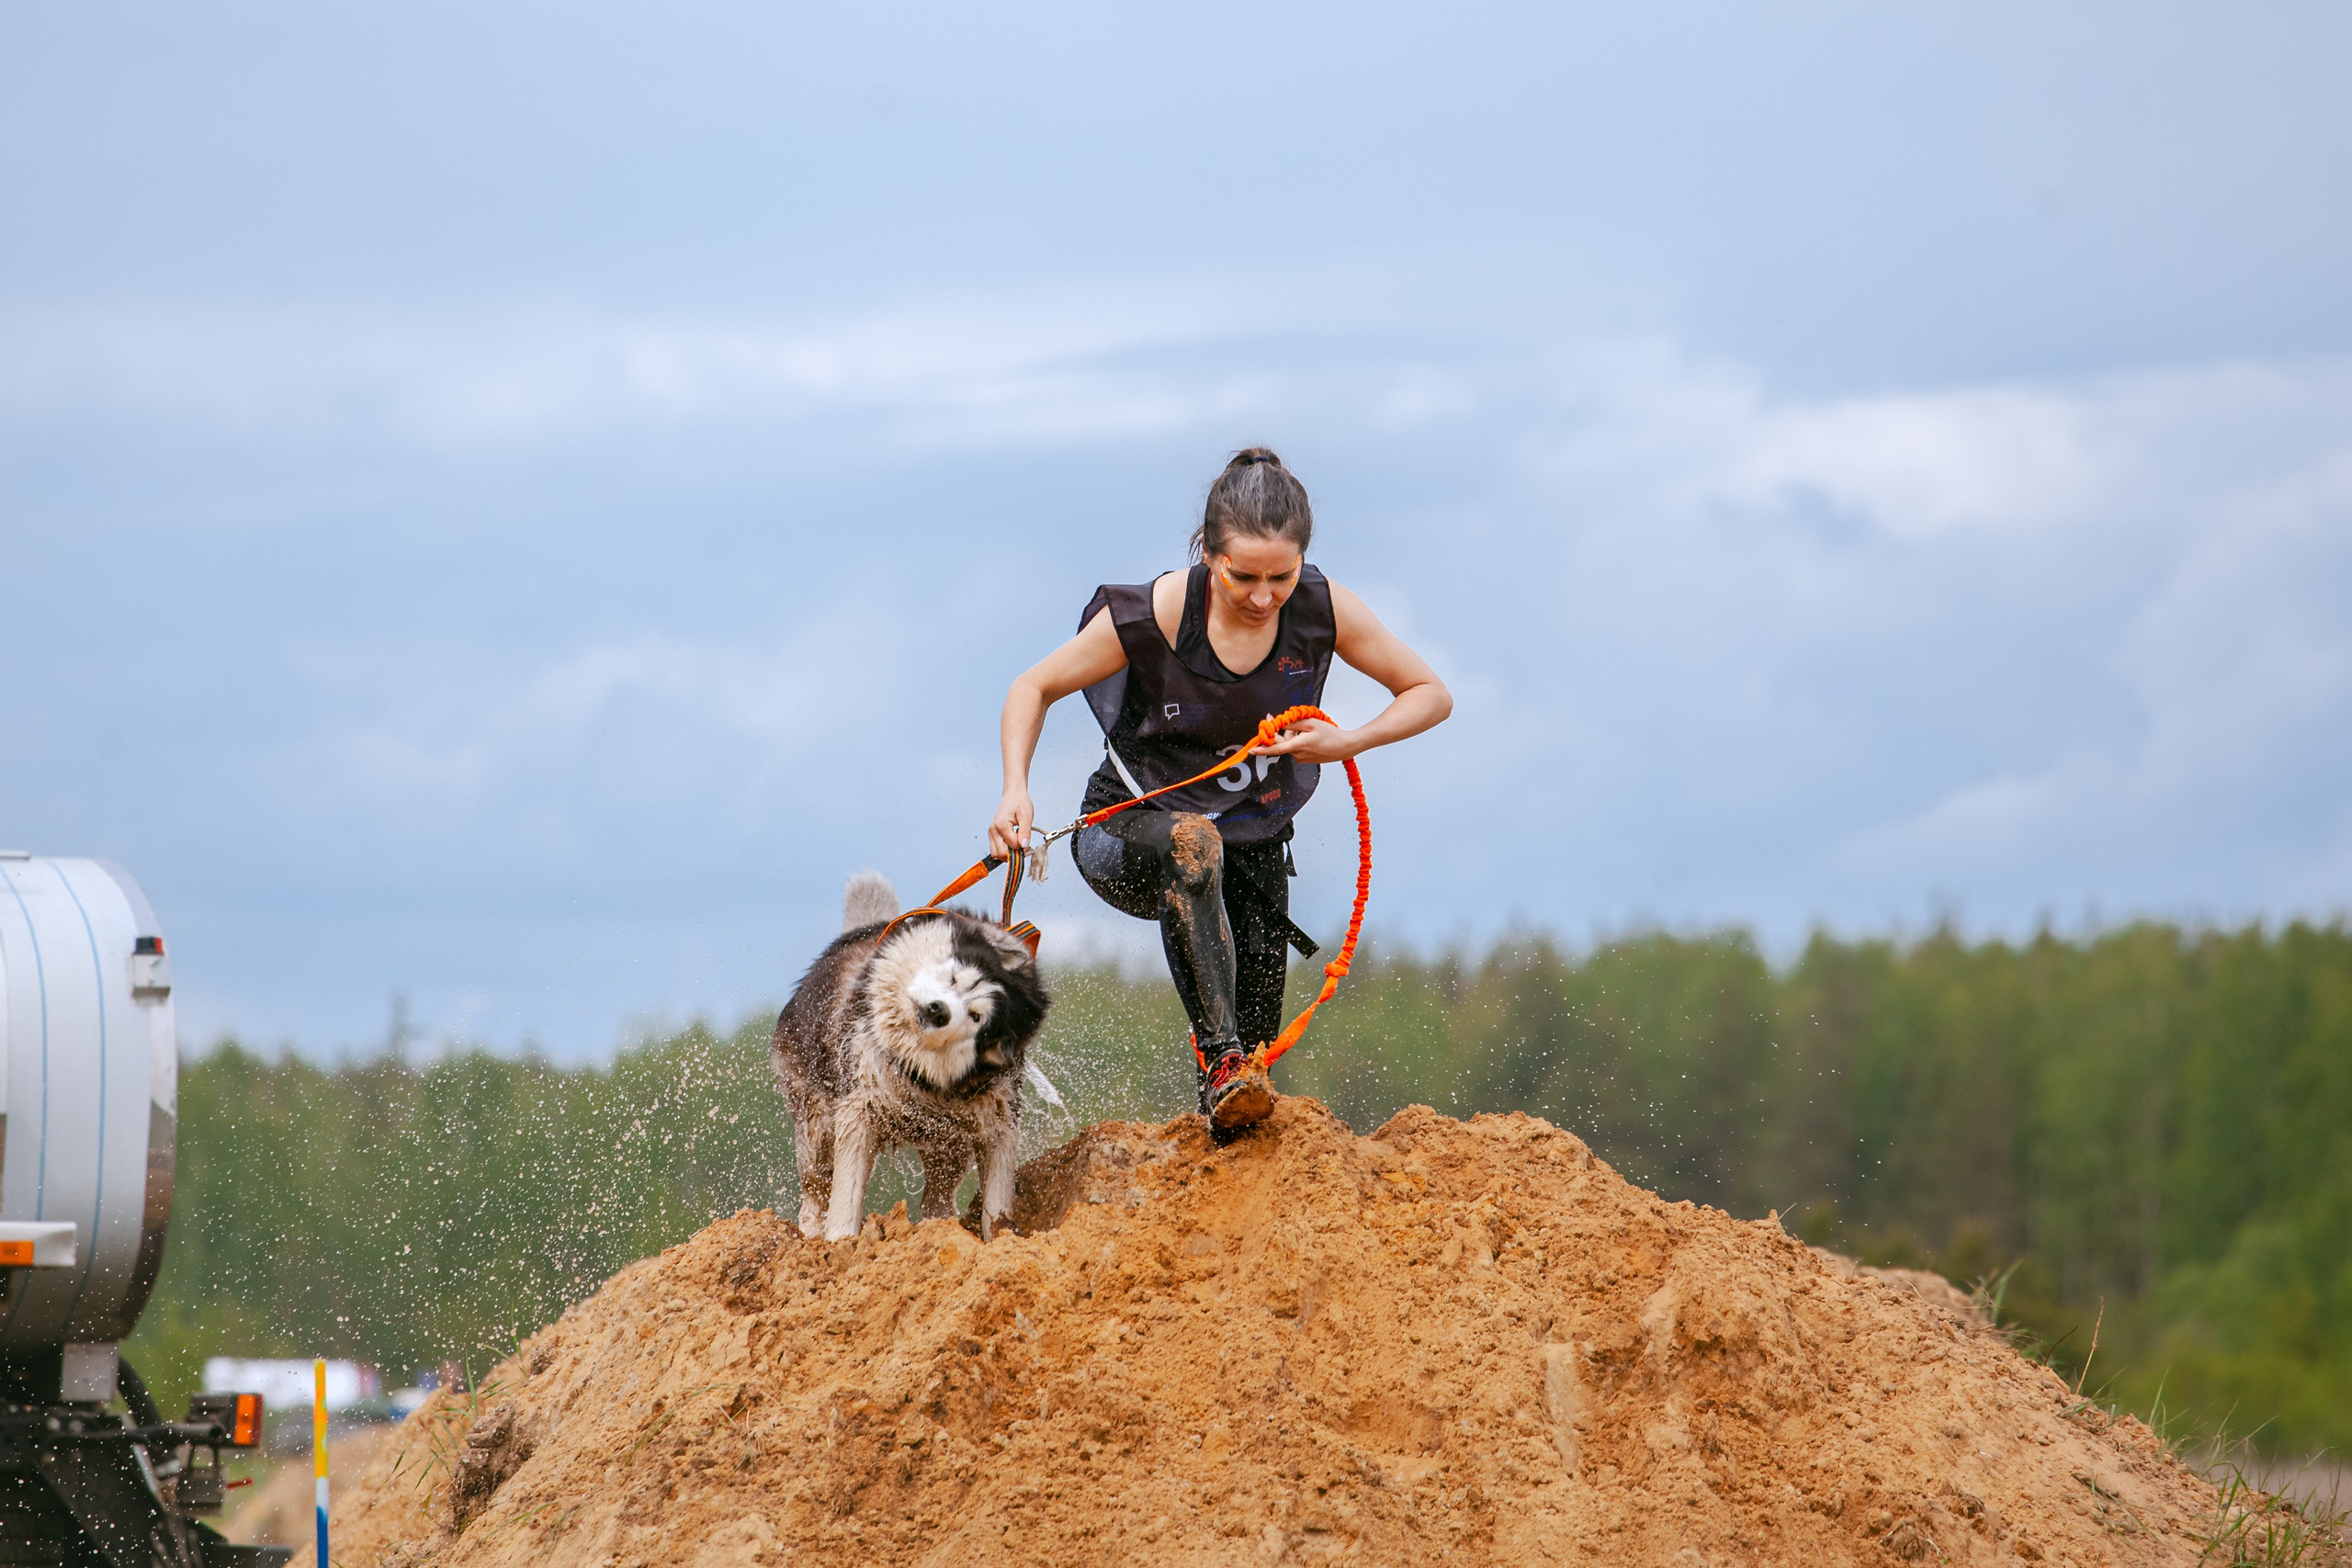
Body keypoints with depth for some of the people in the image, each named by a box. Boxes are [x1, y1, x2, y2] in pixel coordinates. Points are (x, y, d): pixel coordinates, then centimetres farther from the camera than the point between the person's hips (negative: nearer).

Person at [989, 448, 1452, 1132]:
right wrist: (1016, 789, -26)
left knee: (1254, 1038, -5)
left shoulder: (1322, 609, -17)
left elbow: (1431, 694, -4)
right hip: (1125, 837, -3)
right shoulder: (1157, 614, -23)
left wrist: (1347, 743, -21)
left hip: (1250, 844, 4)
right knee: (1190, 839, -40)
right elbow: (1034, 689, -10)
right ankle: (1219, 1059, -42)